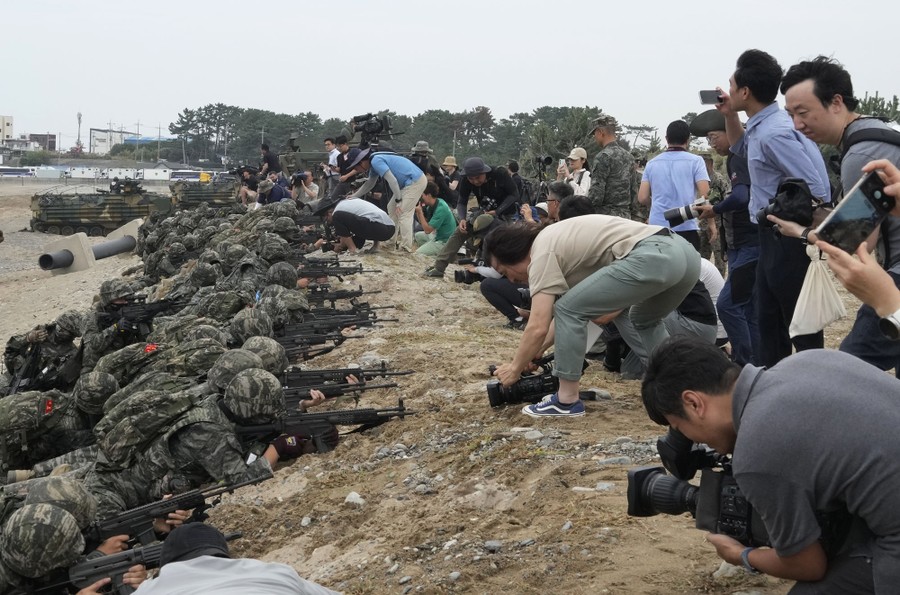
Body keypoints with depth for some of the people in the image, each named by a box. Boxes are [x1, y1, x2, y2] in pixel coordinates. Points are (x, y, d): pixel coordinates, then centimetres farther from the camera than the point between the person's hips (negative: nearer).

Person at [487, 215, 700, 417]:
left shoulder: (542, 254, 1)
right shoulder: (553, 239, 29)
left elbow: (538, 328, -3)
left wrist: (514, 368, 12)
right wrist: (534, 352, 40)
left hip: (650, 258, -10)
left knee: (568, 309, 0)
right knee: (644, 319, 36)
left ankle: (567, 401, 6)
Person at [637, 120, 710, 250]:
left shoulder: (652, 163, 9)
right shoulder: (695, 161, 0)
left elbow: (642, 198, 6)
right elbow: (704, 194, -9)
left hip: (657, 226, 3)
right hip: (686, 227, -3)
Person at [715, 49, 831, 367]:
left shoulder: (774, 133, -22)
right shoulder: (761, 126, 8)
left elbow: (816, 192, -26)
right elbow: (741, 148, 33)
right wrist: (729, 115, 16)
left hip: (789, 241, -10)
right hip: (772, 237, 10)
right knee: (769, 321, 17)